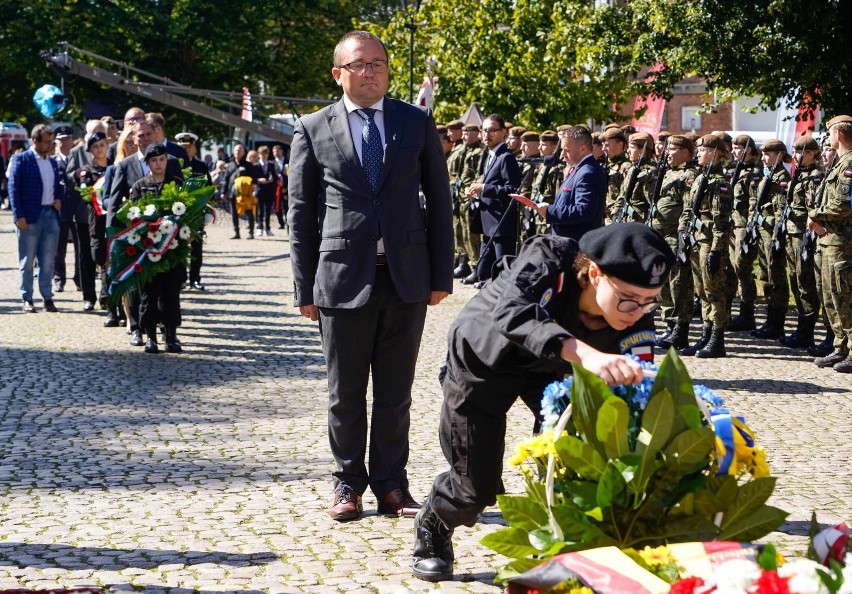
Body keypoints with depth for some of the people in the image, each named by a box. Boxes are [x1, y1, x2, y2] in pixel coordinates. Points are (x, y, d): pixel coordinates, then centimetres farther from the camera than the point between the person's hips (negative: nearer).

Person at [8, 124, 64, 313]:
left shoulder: (52, 162, 15)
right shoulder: (21, 159, -3)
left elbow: (59, 186, 24)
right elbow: (13, 188, -7)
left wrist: (59, 199, 2)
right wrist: (18, 216, -14)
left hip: (51, 215, 5)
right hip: (30, 217, -5)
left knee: (48, 261, 6)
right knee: (27, 261, 2)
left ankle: (47, 298, 12)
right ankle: (27, 299, 7)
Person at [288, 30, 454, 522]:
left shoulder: (418, 123, 7)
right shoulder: (313, 130, 3)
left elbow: (439, 201, 8)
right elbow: (302, 214, 4)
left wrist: (442, 275, 2)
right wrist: (305, 288, 0)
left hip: (407, 277, 1)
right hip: (343, 278, -1)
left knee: (396, 392, 8)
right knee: (346, 394, 7)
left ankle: (392, 484, 18)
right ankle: (349, 483, 20)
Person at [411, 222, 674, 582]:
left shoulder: (636, 315, -26)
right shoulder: (547, 259, -38)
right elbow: (511, 313, -56)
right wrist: (584, 353, -71)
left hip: (551, 367, 4)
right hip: (484, 358, -4)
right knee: (477, 486, 1)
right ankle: (433, 527, 33)